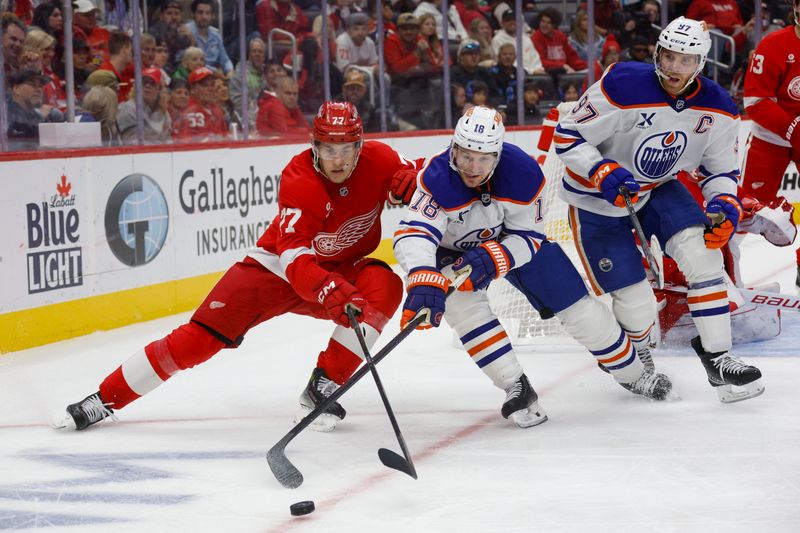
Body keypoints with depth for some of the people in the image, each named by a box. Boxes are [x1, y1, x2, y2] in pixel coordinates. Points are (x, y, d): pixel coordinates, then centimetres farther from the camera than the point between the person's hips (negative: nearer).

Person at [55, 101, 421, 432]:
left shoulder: (378, 160, -17)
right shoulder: (299, 179, -30)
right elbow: (294, 260, -37)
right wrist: (333, 293, -55)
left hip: (341, 268, 4)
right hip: (277, 266, -3)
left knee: (384, 287, -27)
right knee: (202, 335, -13)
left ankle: (322, 388, -18)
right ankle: (104, 399, -3)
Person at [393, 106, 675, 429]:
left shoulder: (523, 172, -32)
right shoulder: (437, 179, -37)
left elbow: (528, 237, -22)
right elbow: (413, 234, -48)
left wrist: (490, 259, -41)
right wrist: (424, 283, -66)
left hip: (513, 239, 1)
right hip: (454, 251, -1)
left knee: (575, 302, 3)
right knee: (463, 305, -29)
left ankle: (631, 371, 27)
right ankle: (517, 390, -18)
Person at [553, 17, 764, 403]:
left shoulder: (718, 110, -11)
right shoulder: (622, 88, -27)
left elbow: (720, 168, 3)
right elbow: (567, 136, -21)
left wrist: (725, 204, -17)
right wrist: (603, 172, -34)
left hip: (658, 188, 4)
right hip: (597, 198, -4)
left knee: (701, 253, -18)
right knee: (635, 300, -5)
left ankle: (717, 358, -9)